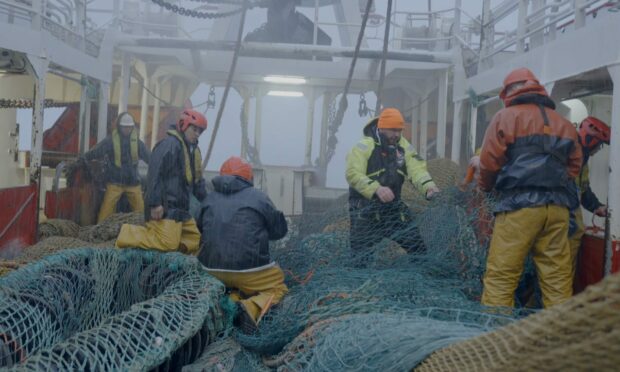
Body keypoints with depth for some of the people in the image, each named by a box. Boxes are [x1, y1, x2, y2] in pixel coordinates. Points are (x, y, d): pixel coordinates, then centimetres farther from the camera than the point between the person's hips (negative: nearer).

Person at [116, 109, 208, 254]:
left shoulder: (193, 150, 18)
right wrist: (155, 203, -24)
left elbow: (198, 181, 25)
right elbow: (155, 175, -20)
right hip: (165, 208, -10)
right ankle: (128, 234, -1)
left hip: (181, 209, 10)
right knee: (168, 244, -17)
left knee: (194, 242, 6)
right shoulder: (169, 144, -12)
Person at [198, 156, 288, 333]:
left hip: (212, 269, 5)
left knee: (236, 287, 35)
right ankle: (252, 308, -12)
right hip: (249, 269, -5)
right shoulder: (258, 197, -2)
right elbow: (280, 230, 7)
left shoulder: (210, 198, 9)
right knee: (278, 287, 19)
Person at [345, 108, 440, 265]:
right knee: (362, 257, -1)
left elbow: (416, 169, -8)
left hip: (393, 208, 5)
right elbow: (353, 174, -24)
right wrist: (376, 189, -39)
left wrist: (428, 186, -31)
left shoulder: (404, 146, 4)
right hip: (365, 211, -5)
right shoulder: (364, 146, -13)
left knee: (418, 245, 3)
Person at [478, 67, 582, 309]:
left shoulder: (506, 117, 2)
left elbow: (490, 161, 0)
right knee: (557, 277, 6)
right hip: (558, 207, 5)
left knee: (501, 276, -3)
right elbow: (574, 165, 18)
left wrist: (486, 187, 17)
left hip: (520, 205, -5)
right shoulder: (564, 124, 19)